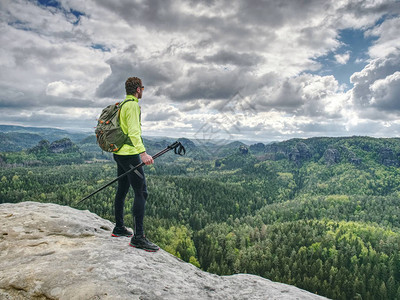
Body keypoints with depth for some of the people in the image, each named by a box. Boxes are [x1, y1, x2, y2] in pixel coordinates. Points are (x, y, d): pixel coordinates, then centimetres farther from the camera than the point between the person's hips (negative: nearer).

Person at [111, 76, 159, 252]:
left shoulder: (122, 105, 18)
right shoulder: (133, 105, -12)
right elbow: (133, 132, -23)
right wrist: (143, 153, -31)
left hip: (120, 153, 11)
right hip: (129, 154, -11)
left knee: (122, 190, 17)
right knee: (141, 193, -11)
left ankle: (119, 228, 28)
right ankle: (138, 237, -11)